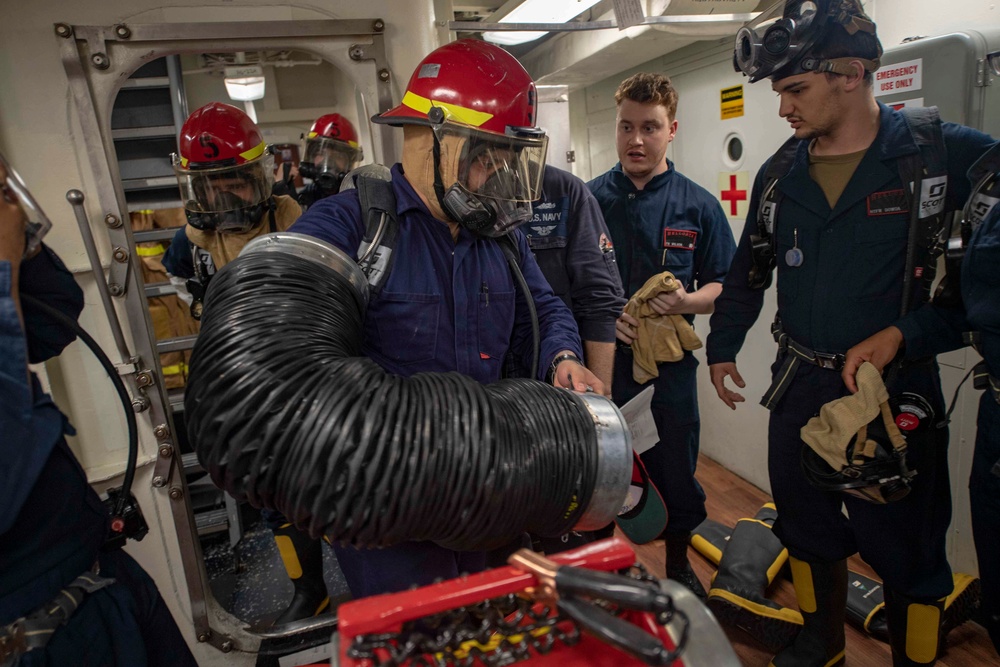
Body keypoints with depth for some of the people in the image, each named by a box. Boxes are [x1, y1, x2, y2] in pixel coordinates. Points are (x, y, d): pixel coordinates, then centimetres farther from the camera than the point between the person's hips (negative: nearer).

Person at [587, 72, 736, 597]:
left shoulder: (698, 206, 3)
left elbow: (722, 285, 5)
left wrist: (687, 301, -16)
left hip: (669, 367, 1)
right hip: (600, 364, 0)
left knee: (678, 480, 16)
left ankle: (678, 564, 44)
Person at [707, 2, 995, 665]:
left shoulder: (947, 154, -10)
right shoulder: (780, 174, 5)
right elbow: (749, 272, 15)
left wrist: (904, 335, -19)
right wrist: (723, 346, 16)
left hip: (899, 392, -4)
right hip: (800, 387, 5)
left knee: (907, 547, 10)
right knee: (806, 527, 19)